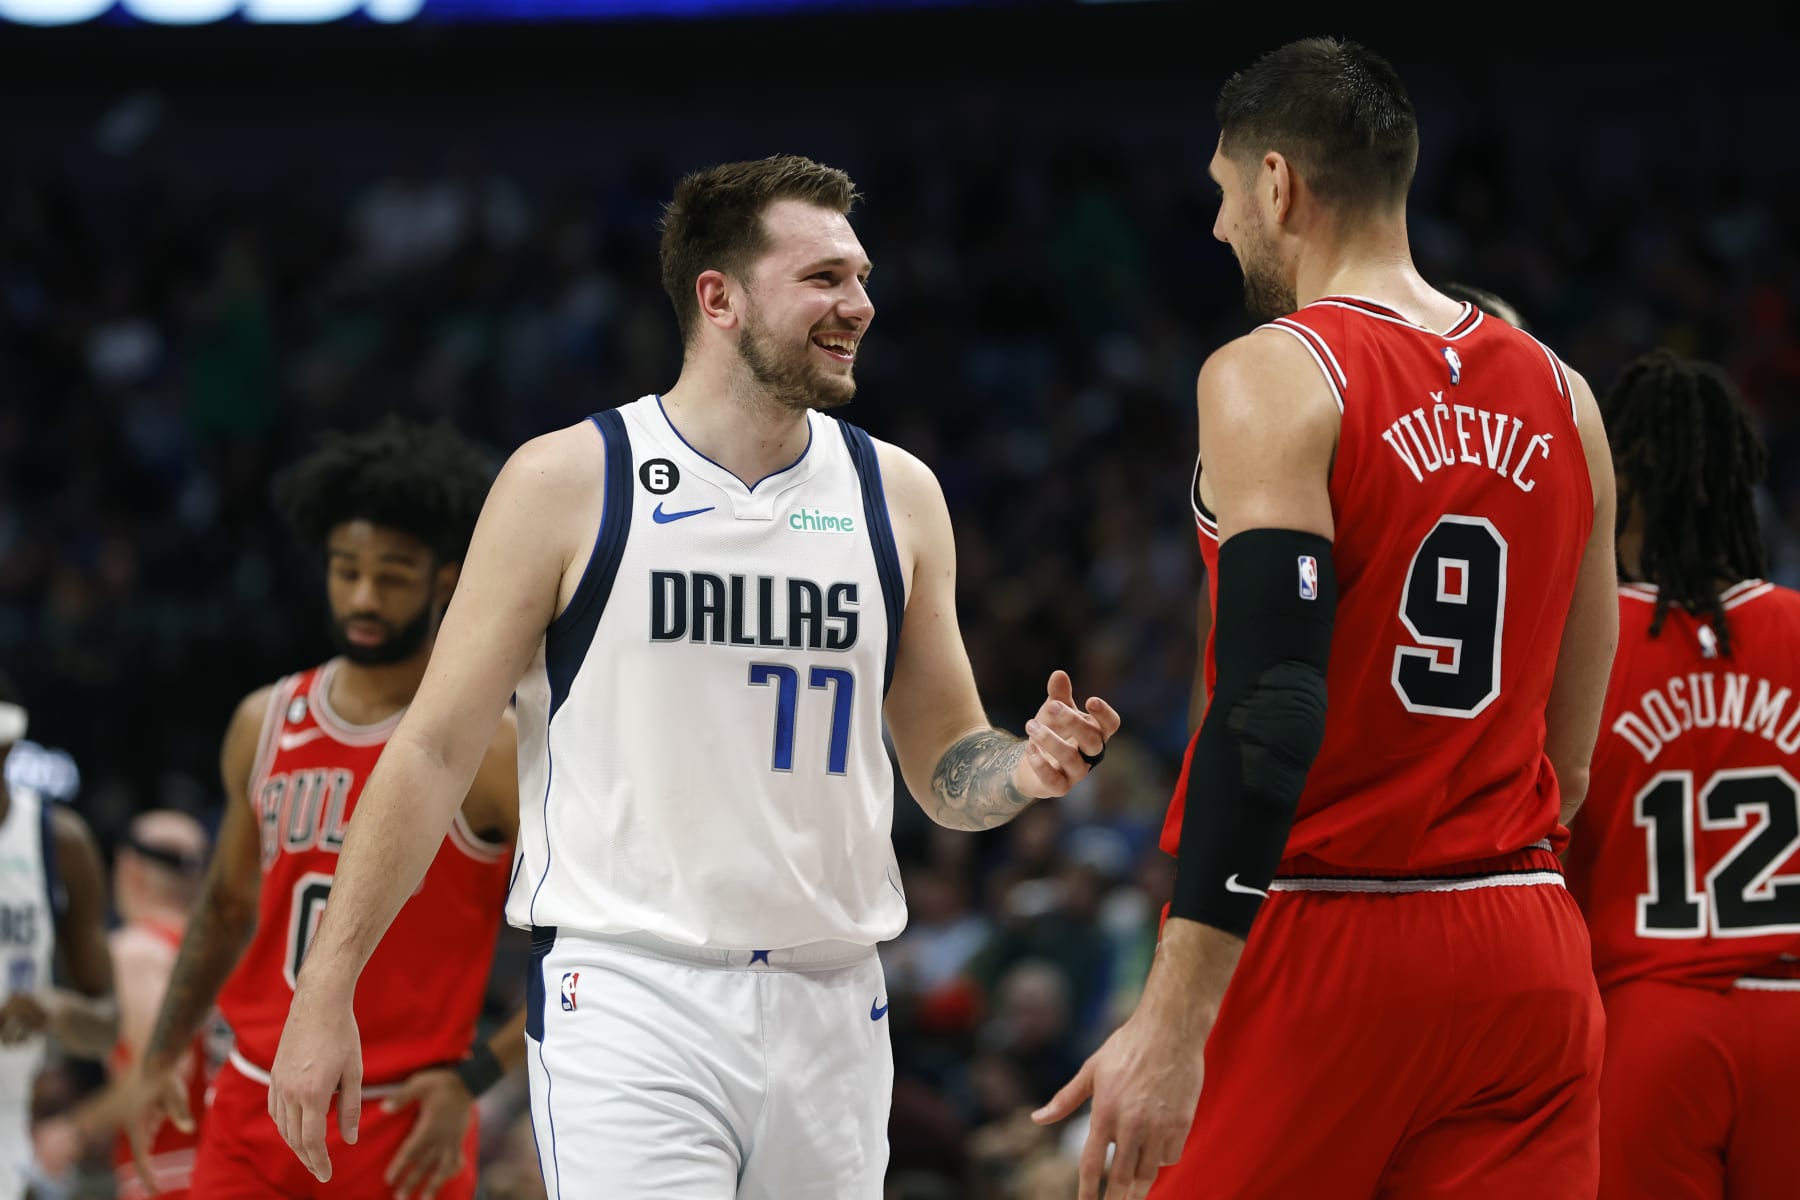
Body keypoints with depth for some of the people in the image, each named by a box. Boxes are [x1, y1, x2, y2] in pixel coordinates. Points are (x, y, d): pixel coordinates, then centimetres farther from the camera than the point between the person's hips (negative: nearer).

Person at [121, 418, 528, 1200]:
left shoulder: (489, 751, -9)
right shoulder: (265, 724, 8)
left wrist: (473, 1078, -13)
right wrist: (161, 1058, 17)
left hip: (402, 1132, -5)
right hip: (253, 1110, 5)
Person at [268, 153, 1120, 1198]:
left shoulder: (896, 493, 9)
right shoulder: (568, 482, -2)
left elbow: (944, 767, 17)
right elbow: (437, 750, -1)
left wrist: (1021, 770, -8)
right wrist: (326, 994, -5)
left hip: (830, 1010, 4)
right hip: (630, 1000, -4)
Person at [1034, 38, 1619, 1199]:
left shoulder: (1272, 378, -9)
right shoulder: (1562, 399, 11)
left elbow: (1270, 712, -20)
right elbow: (1572, 750, 14)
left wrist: (1174, 1020, -22)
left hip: (1319, 940, -5)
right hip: (1526, 957, 5)